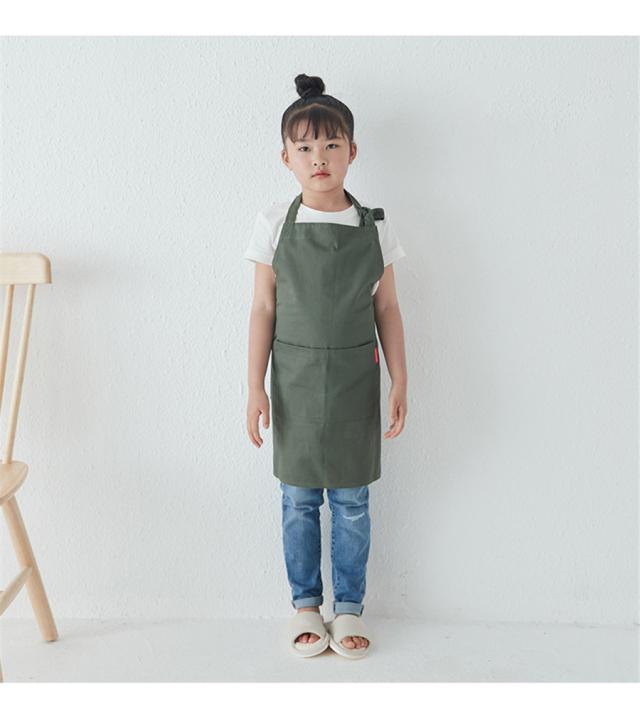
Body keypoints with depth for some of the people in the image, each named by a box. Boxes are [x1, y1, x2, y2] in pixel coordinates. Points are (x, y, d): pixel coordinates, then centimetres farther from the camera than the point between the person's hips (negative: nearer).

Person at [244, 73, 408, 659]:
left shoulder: (374, 227, -1)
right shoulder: (275, 224, -2)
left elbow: (387, 310, 3)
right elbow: (264, 309, 0)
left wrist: (400, 381, 0)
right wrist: (256, 386, -3)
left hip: (354, 378, 0)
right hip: (295, 376, 0)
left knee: (352, 501, 9)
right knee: (299, 500, 10)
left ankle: (350, 607, 26)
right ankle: (306, 604, 28)